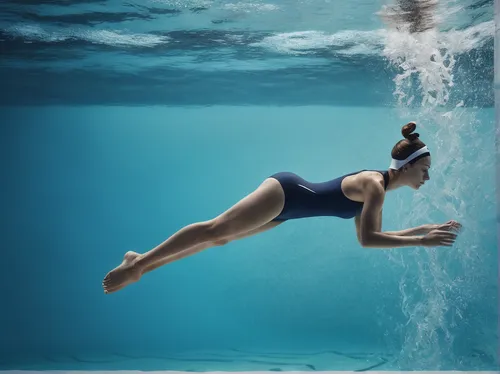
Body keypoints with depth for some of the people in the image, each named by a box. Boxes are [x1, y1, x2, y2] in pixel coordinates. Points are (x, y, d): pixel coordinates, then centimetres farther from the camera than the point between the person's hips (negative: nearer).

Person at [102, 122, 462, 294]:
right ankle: (139, 262, -1)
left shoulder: (376, 184, 10)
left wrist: (425, 228, 15)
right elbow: (367, 239, -27)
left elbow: (371, 233, 15)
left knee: (220, 237, 10)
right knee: (215, 229, -8)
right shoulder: (375, 185, -18)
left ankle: (140, 264, 16)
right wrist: (420, 241, -22)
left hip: (287, 201, 9)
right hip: (284, 191, -9)